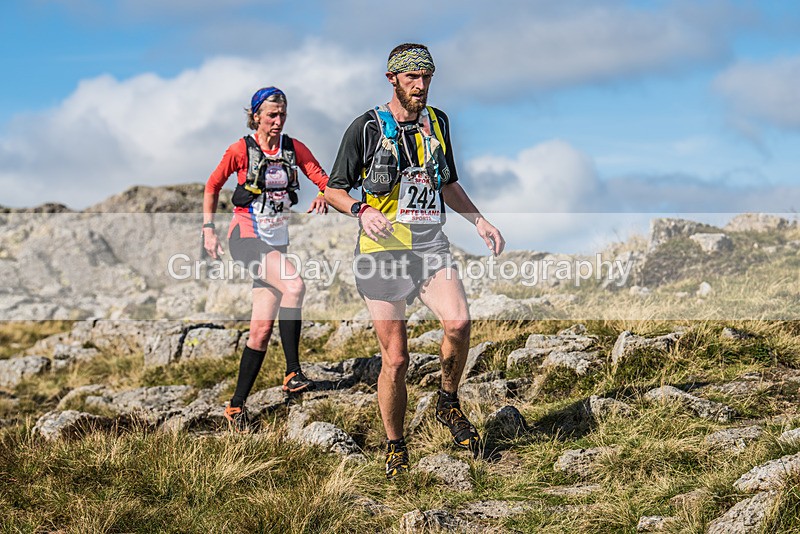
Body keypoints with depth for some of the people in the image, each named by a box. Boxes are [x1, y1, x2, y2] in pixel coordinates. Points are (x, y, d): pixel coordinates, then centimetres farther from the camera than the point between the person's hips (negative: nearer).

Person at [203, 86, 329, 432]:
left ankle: (237, 406, 9)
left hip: (277, 241, 4)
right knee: (294, 285, -31)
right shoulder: (241, 150, -5)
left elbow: (324, 180, -1)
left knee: (262, 329, 0)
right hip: (246, 237, -4)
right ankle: (292, 373, -24)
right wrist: (208, 229, 2)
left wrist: (323, 197, -24)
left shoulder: (294, 149, 4)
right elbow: (213, 186, 6)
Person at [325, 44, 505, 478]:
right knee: (395, 358, -3)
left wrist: (479, 221, 15)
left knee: (458, 321, -23)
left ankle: (448, 404, 2)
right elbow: (333, 190, 3)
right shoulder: (367, 128, -1)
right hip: (384, 247, -3)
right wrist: (363, 210, -17)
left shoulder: (437, 122, 13)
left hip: (430, 246, 3)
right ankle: (395, 447, 15)